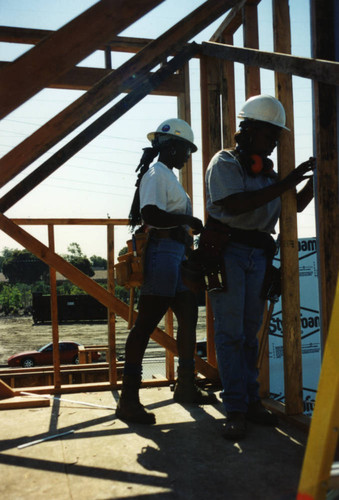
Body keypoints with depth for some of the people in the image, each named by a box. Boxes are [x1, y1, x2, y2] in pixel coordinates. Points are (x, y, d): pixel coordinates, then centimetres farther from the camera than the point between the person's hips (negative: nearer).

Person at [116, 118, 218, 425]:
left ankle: (186, 387, 28)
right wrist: (189, 220, -15)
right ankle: (128, 399, -2)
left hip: (178, 256, 11)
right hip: (163, 253, -11)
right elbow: (150, 216, -21)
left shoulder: (169, 176, 22)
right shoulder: (157, 173, -7)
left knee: (188, 319, 15)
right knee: (146, 324, -8)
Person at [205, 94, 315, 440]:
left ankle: (251, 401, 18)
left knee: (250, 332, 10)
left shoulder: (267, 172, 17)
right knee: (230, 332, -5)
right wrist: (286, 183, -20)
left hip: (258, 255, 6)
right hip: (228, 252, -6)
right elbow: (234, 204, -20)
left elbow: (294, 207, 21)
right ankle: (235, 409, 2)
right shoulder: (224, 162, -3)